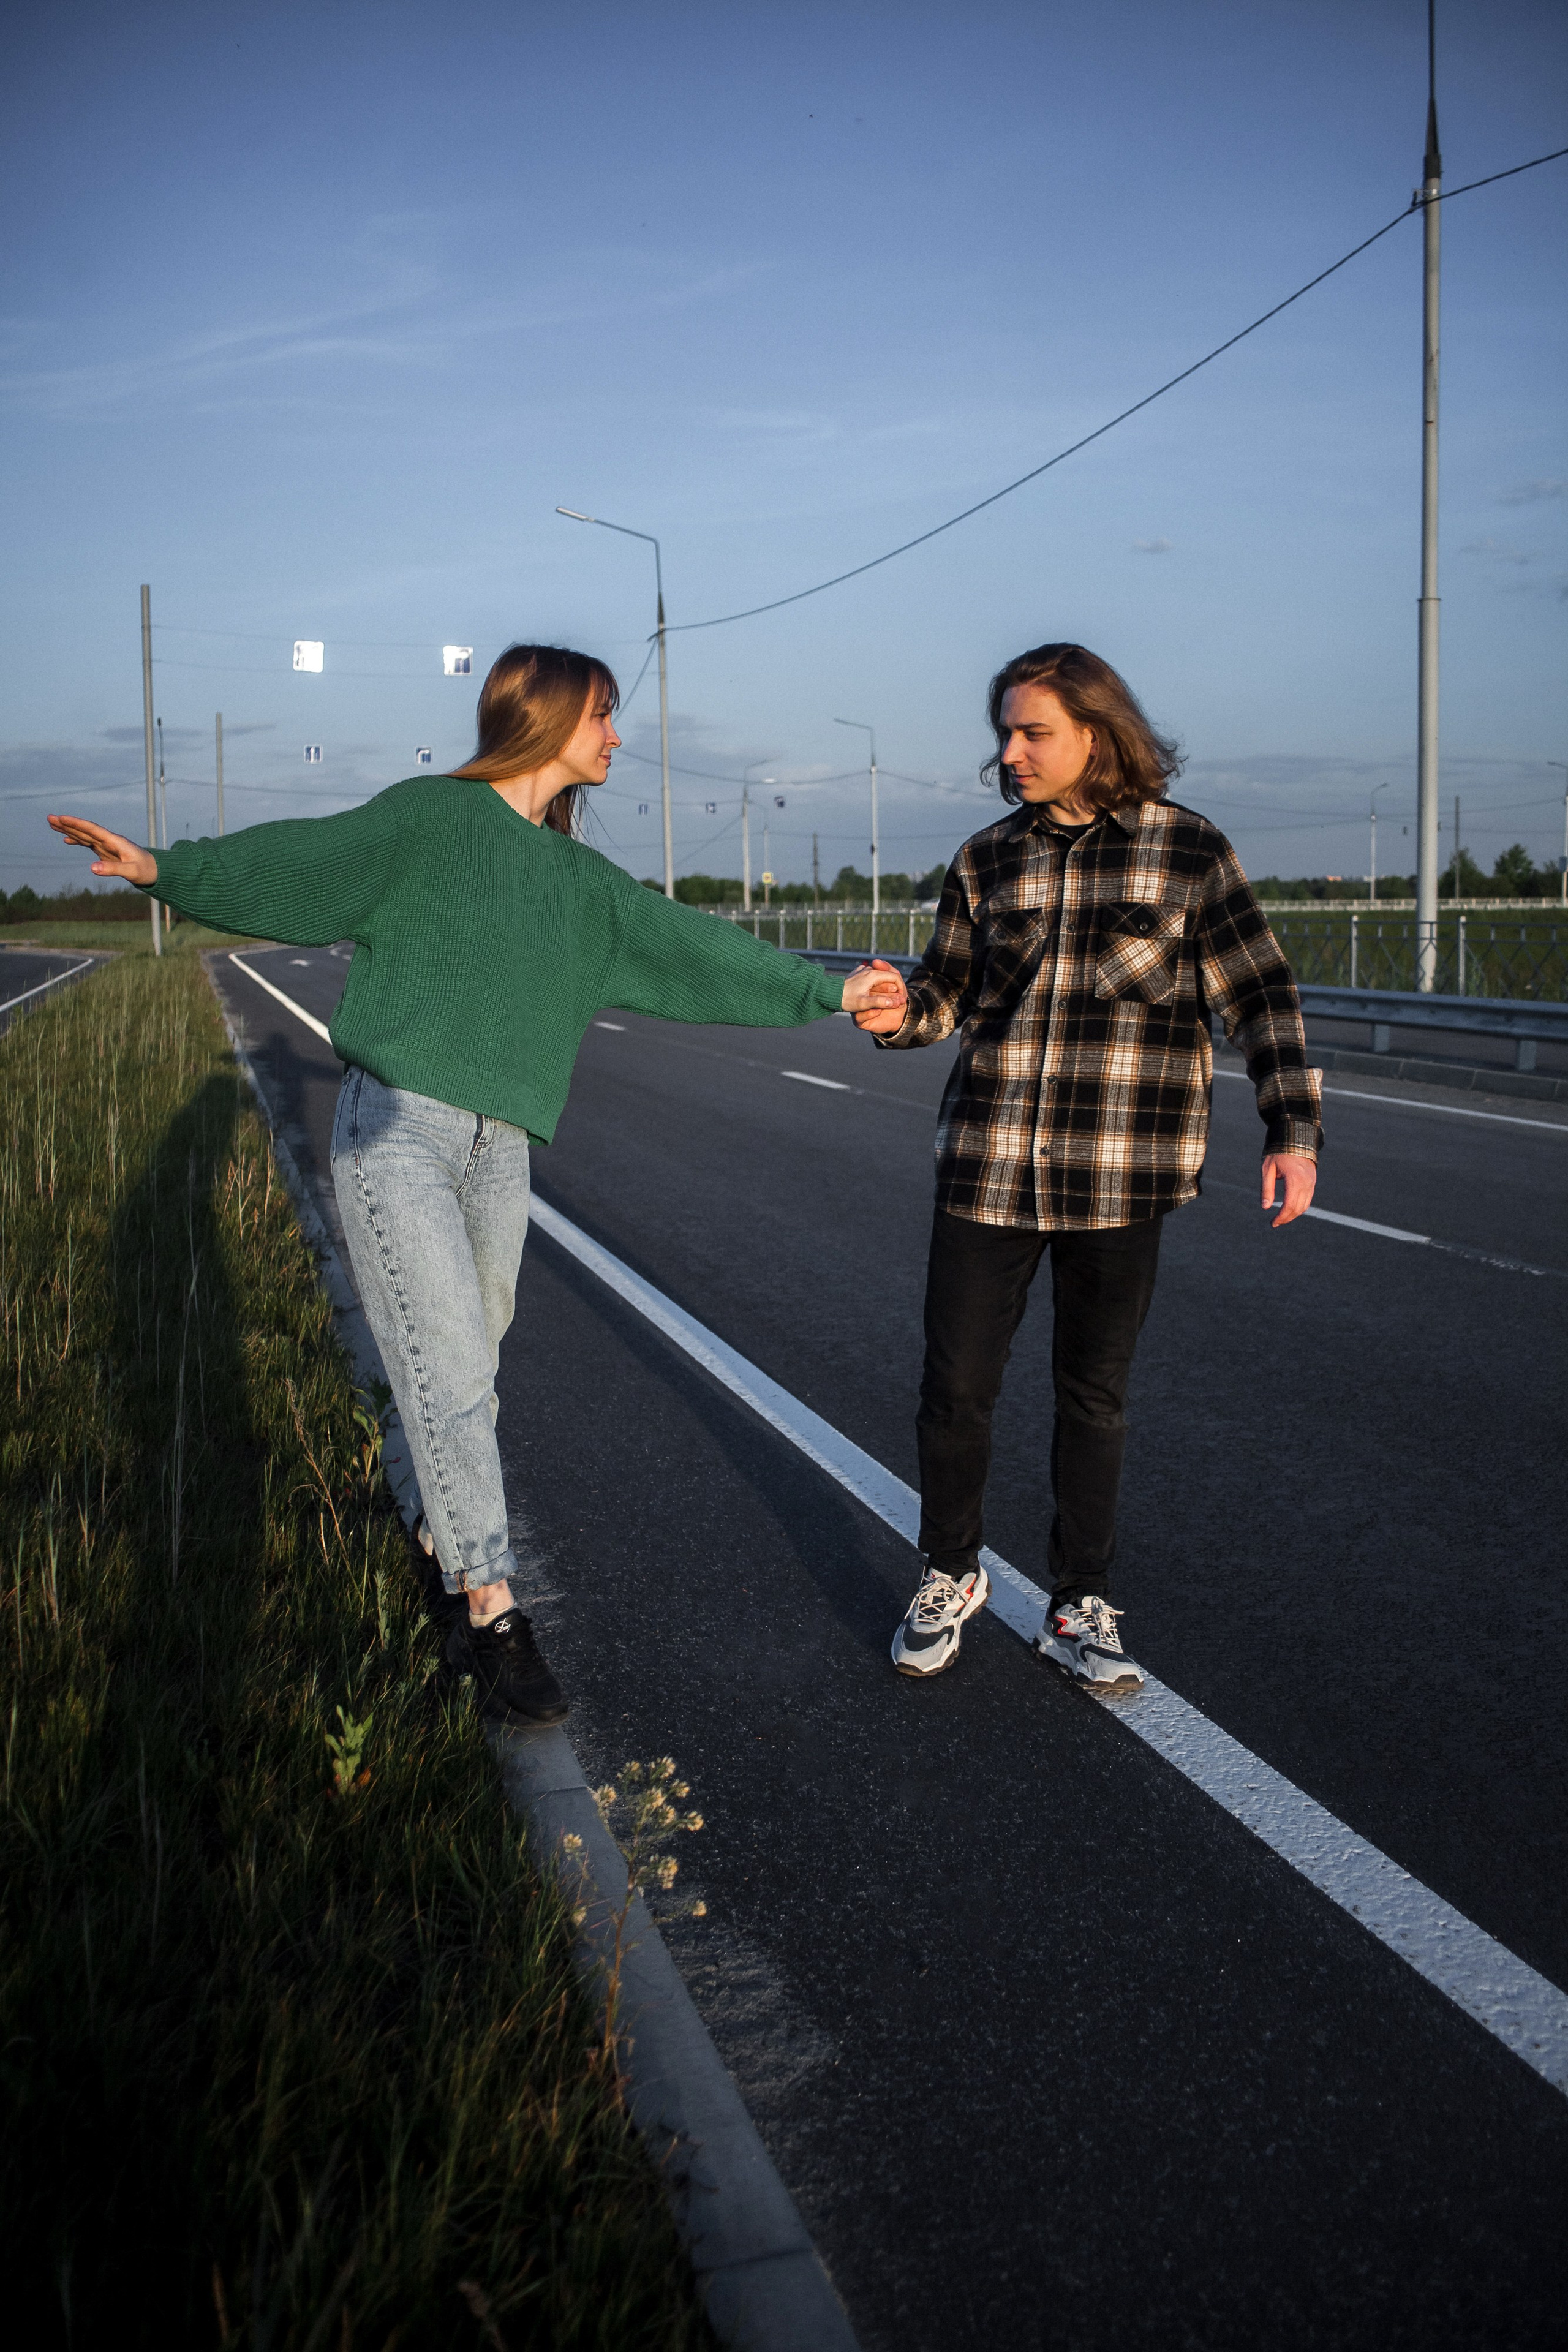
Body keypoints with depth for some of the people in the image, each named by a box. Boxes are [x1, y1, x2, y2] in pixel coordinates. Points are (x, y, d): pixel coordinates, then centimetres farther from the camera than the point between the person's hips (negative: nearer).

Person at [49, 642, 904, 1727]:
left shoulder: (583, 882, 17)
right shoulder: (431, 818, 0)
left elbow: (694, 947, 19)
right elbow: (304, 859, -8)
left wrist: (826, 990, 20)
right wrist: (169, 867, -22)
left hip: (499, 1150, 6)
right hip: (397, 1128, -6)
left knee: (469, 1361, 13)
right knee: (450, 1369, -10)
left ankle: (440, 1522, 34)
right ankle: (491, 1611, -7)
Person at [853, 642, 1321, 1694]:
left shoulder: (1188, 850, -2)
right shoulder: (988, 860, 6)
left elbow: (1259, 996, -1)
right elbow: (948, 992, 11)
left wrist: (1293, 1130, -9)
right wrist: (896, 1016, -11)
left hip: (1120, 1173, -2)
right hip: (990, 1163, 2)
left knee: (1094, 1393, 9)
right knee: (955, 1387, 3)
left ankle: (1081, 1607, 25)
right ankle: (950, 1577, 27)